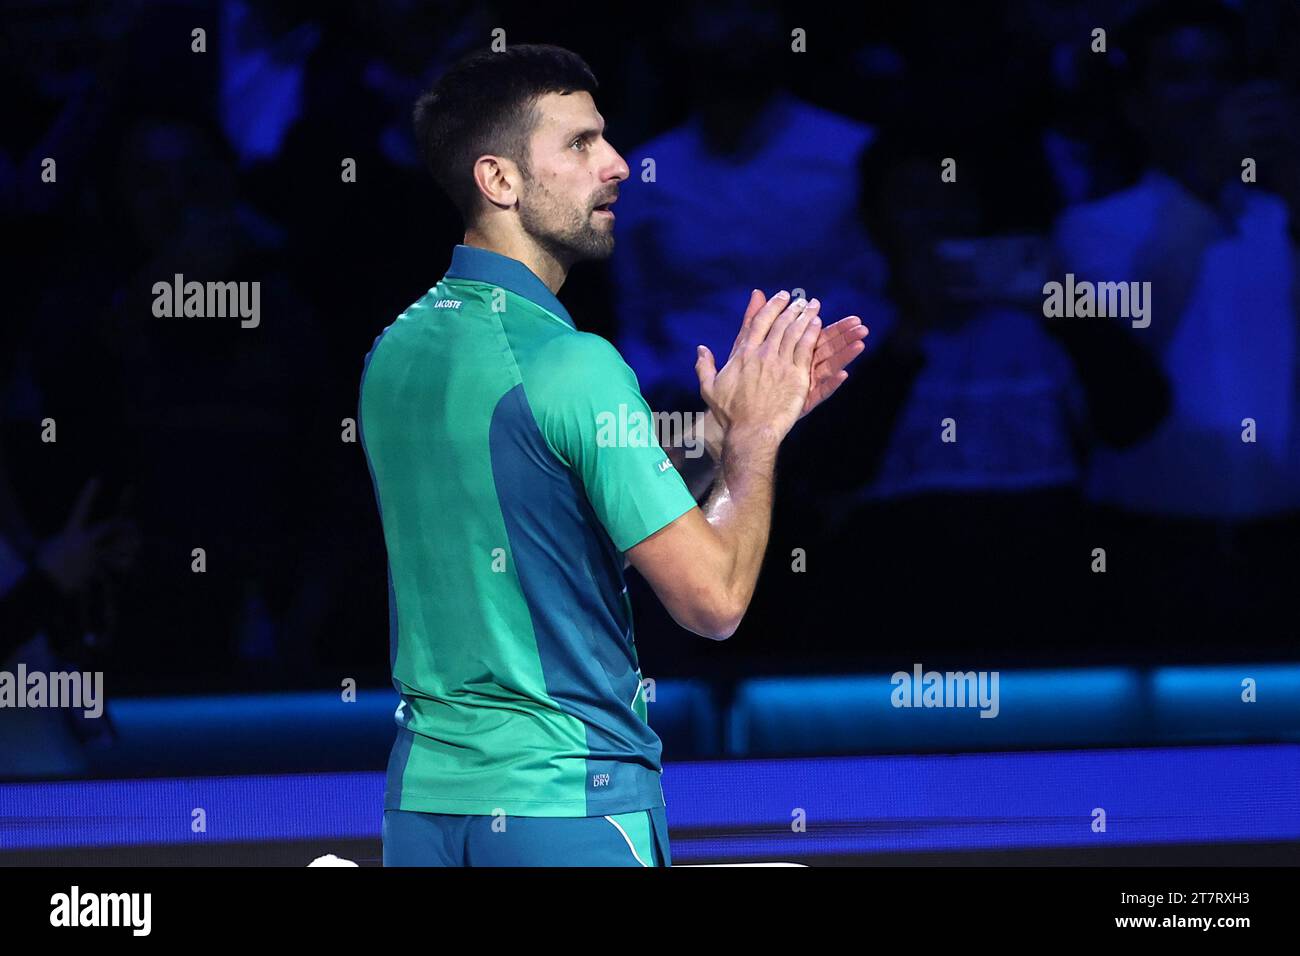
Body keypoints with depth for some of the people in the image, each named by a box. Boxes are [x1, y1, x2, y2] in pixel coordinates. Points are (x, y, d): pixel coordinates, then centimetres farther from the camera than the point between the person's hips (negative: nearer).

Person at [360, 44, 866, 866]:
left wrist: (730, 433, 14)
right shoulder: (571, 364, -15)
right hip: (565, 803, -7)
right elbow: (712, 600, -15)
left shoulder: (395, 352, 9)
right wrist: (754, 436, -2)